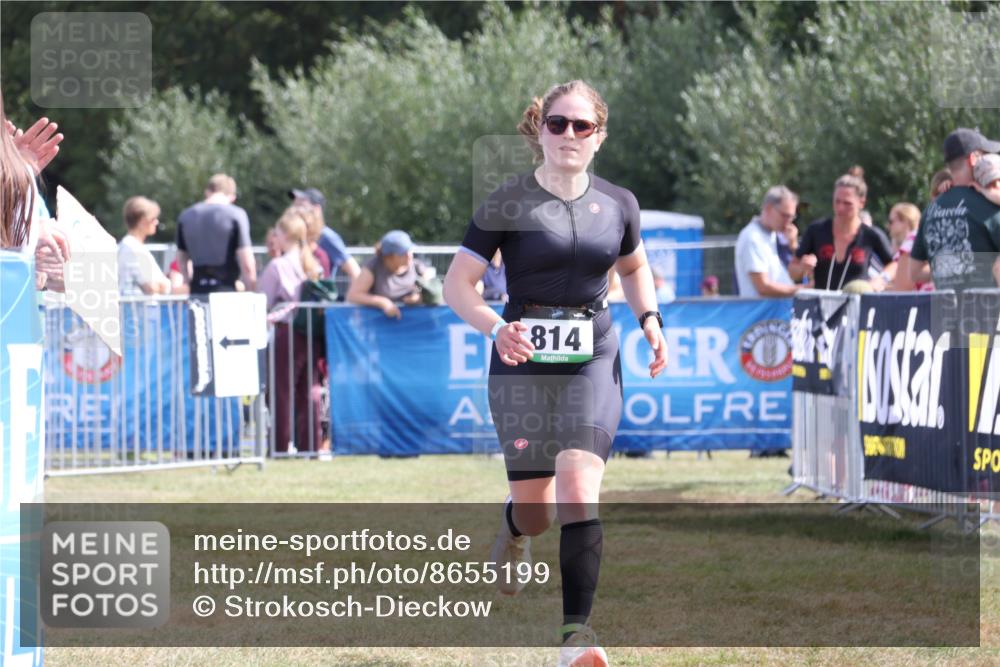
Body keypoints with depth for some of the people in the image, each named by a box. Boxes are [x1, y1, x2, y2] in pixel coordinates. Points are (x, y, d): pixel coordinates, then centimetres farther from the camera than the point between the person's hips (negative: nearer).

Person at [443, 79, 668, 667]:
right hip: (523, 362, -1)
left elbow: (634, 267, 25)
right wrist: (498, 328, -24)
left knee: (579, 491, -17)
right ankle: (514, 531, 45)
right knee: (535, 513, 5)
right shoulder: (508, 204, -5)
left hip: (593, 363, 1)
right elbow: (458, 283, -6)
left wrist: (650, 319, 7)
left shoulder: (618, 205, 5)